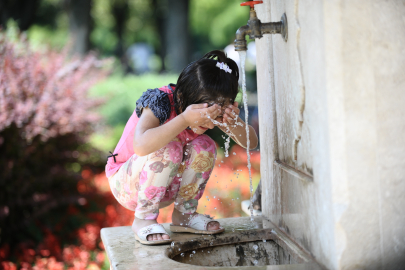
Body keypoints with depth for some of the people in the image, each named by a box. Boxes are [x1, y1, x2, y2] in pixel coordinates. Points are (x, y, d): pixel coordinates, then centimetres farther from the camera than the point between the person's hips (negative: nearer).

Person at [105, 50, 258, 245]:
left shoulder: (211, 107, -13)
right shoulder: (160, 101, -30)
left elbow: (250, 143, -11)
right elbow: (141, 146, -48)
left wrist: (233, 123, -33)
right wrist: (185, 120, -53)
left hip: (166, 184, 6)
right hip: (126, 183, -5)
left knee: (204, 147, -19)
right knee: (168, 148, -33)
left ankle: (184, 214, 0)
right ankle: (143, 220, -17)